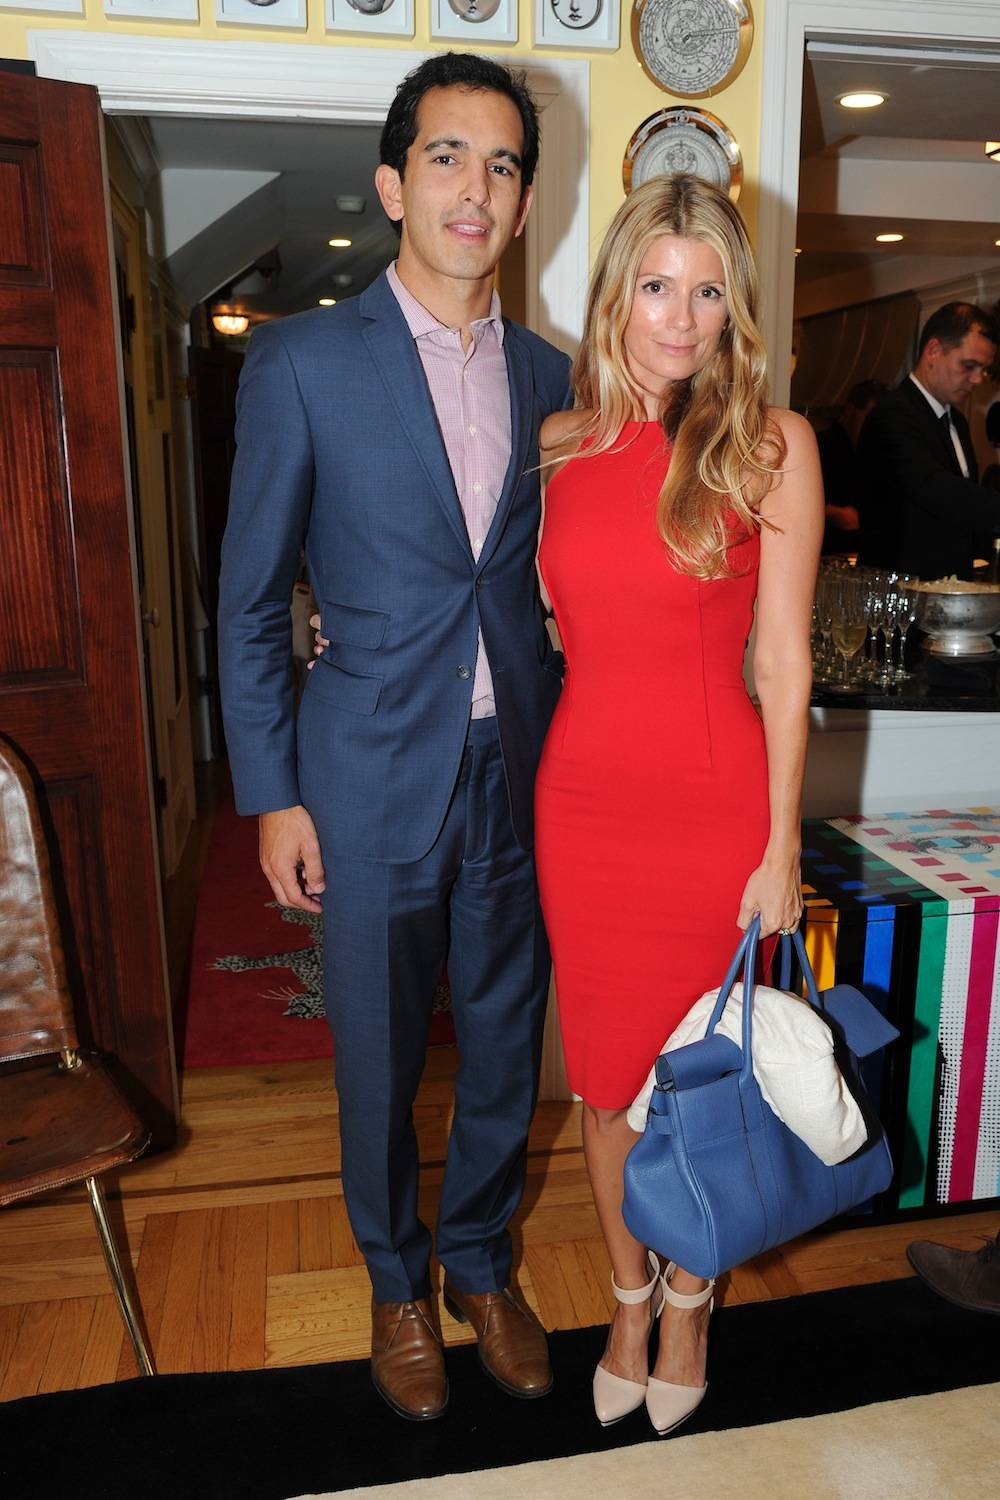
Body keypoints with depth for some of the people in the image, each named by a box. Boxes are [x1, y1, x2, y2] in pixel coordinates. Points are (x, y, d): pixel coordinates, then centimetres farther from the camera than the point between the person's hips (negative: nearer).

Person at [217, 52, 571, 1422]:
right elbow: (251, 605, -4)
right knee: (381, 1060, 13)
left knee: (507, 1046, 16)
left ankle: (481, 1262, 42)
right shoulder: (301, 362, -5)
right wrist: (272, 798, -6)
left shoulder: (547, 374, 6)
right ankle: (397, 1282, 40)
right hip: (376, 780, -3)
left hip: (522, 775, 4)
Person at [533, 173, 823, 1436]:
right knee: (605, 1069, 14)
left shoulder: (772, 444, -4)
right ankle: (628, 1296, 39)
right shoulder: (559, 444, 5)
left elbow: (786, 661, -5)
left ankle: (687, 1299, 40)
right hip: (583, 797, 3)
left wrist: (780, 846, -6)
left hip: (715, 801, -2)